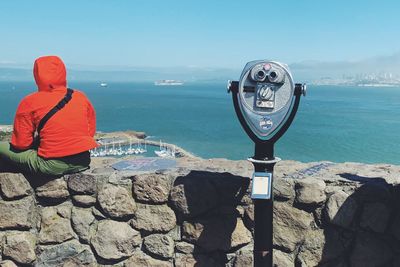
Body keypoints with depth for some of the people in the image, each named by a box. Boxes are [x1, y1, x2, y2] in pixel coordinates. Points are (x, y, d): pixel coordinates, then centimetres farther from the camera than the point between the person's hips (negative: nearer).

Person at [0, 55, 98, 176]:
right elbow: (91, 131, 13)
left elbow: (21, 143, -3)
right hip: (83, 162, 6)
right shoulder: (81, 97, 5)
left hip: (52, 165, -5)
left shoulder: (30, 102, -5)